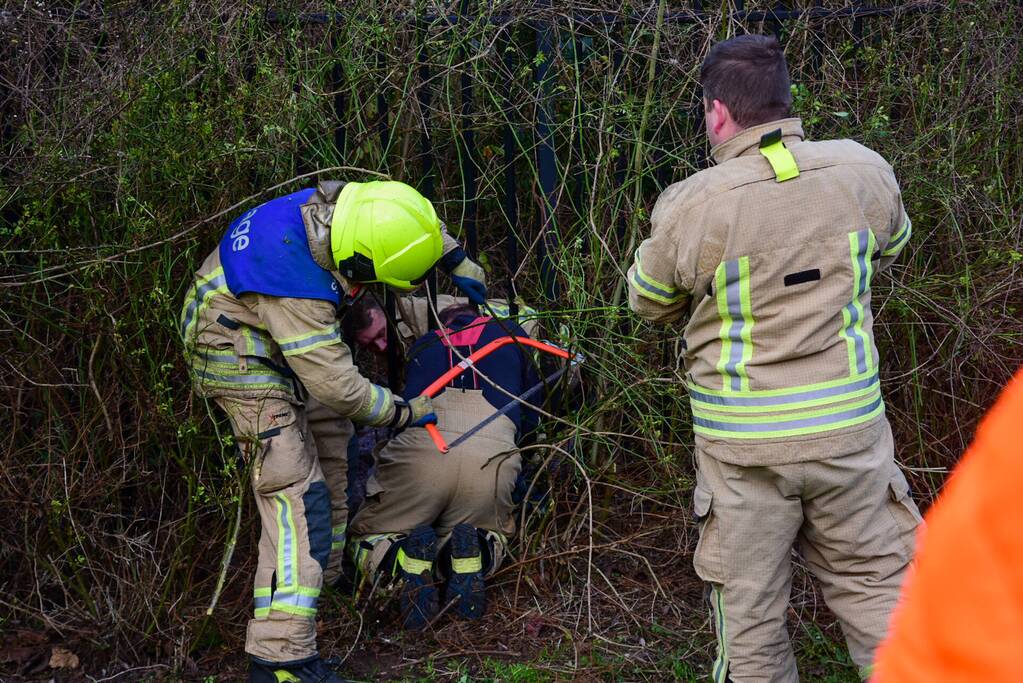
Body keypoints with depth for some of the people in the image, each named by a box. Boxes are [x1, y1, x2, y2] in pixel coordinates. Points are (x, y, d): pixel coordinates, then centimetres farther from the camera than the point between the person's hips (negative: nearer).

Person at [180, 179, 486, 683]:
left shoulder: (340, 203, -16)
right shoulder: (295, 284, -39)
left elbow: (417, 222, 8)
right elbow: (336, 384, -30)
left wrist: (458, 262, 14)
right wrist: (401, 414, -16)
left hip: (287, 344, 10)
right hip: (244, 362, -10)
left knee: (331, 437, 23)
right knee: (296, 493, -16)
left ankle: (329, 569, 42)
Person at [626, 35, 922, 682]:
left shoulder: (689, 206, -14)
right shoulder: (864, 170, -6)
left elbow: (649, 302, 4)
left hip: (742, 441, -2)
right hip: (849, 427, 2)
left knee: (749, 606, 12)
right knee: (876, 586, 14)